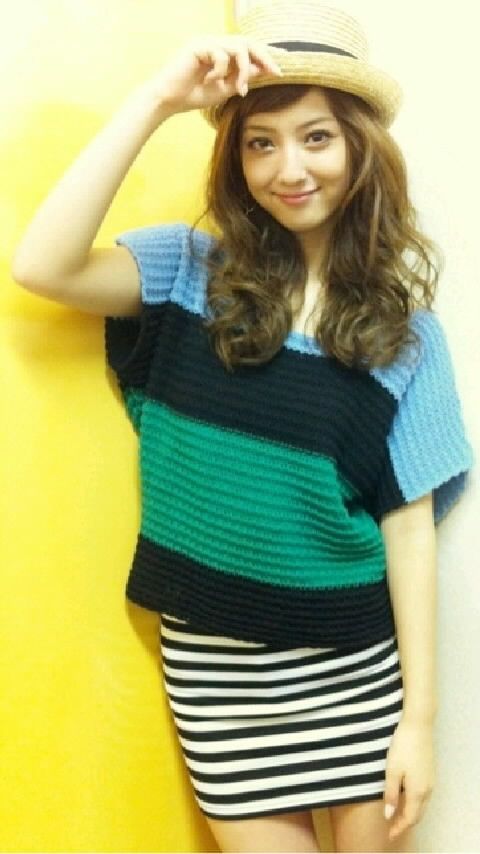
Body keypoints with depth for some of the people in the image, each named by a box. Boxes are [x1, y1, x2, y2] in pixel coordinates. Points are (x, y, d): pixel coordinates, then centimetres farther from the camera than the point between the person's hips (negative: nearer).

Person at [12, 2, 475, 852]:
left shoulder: (402, 330, -3)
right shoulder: (191, 273, -4)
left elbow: (410, 524, -4)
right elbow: (42, 268, -22)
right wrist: (157, 99, -22)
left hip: (354, 659, 1)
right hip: (213, 657, 0)